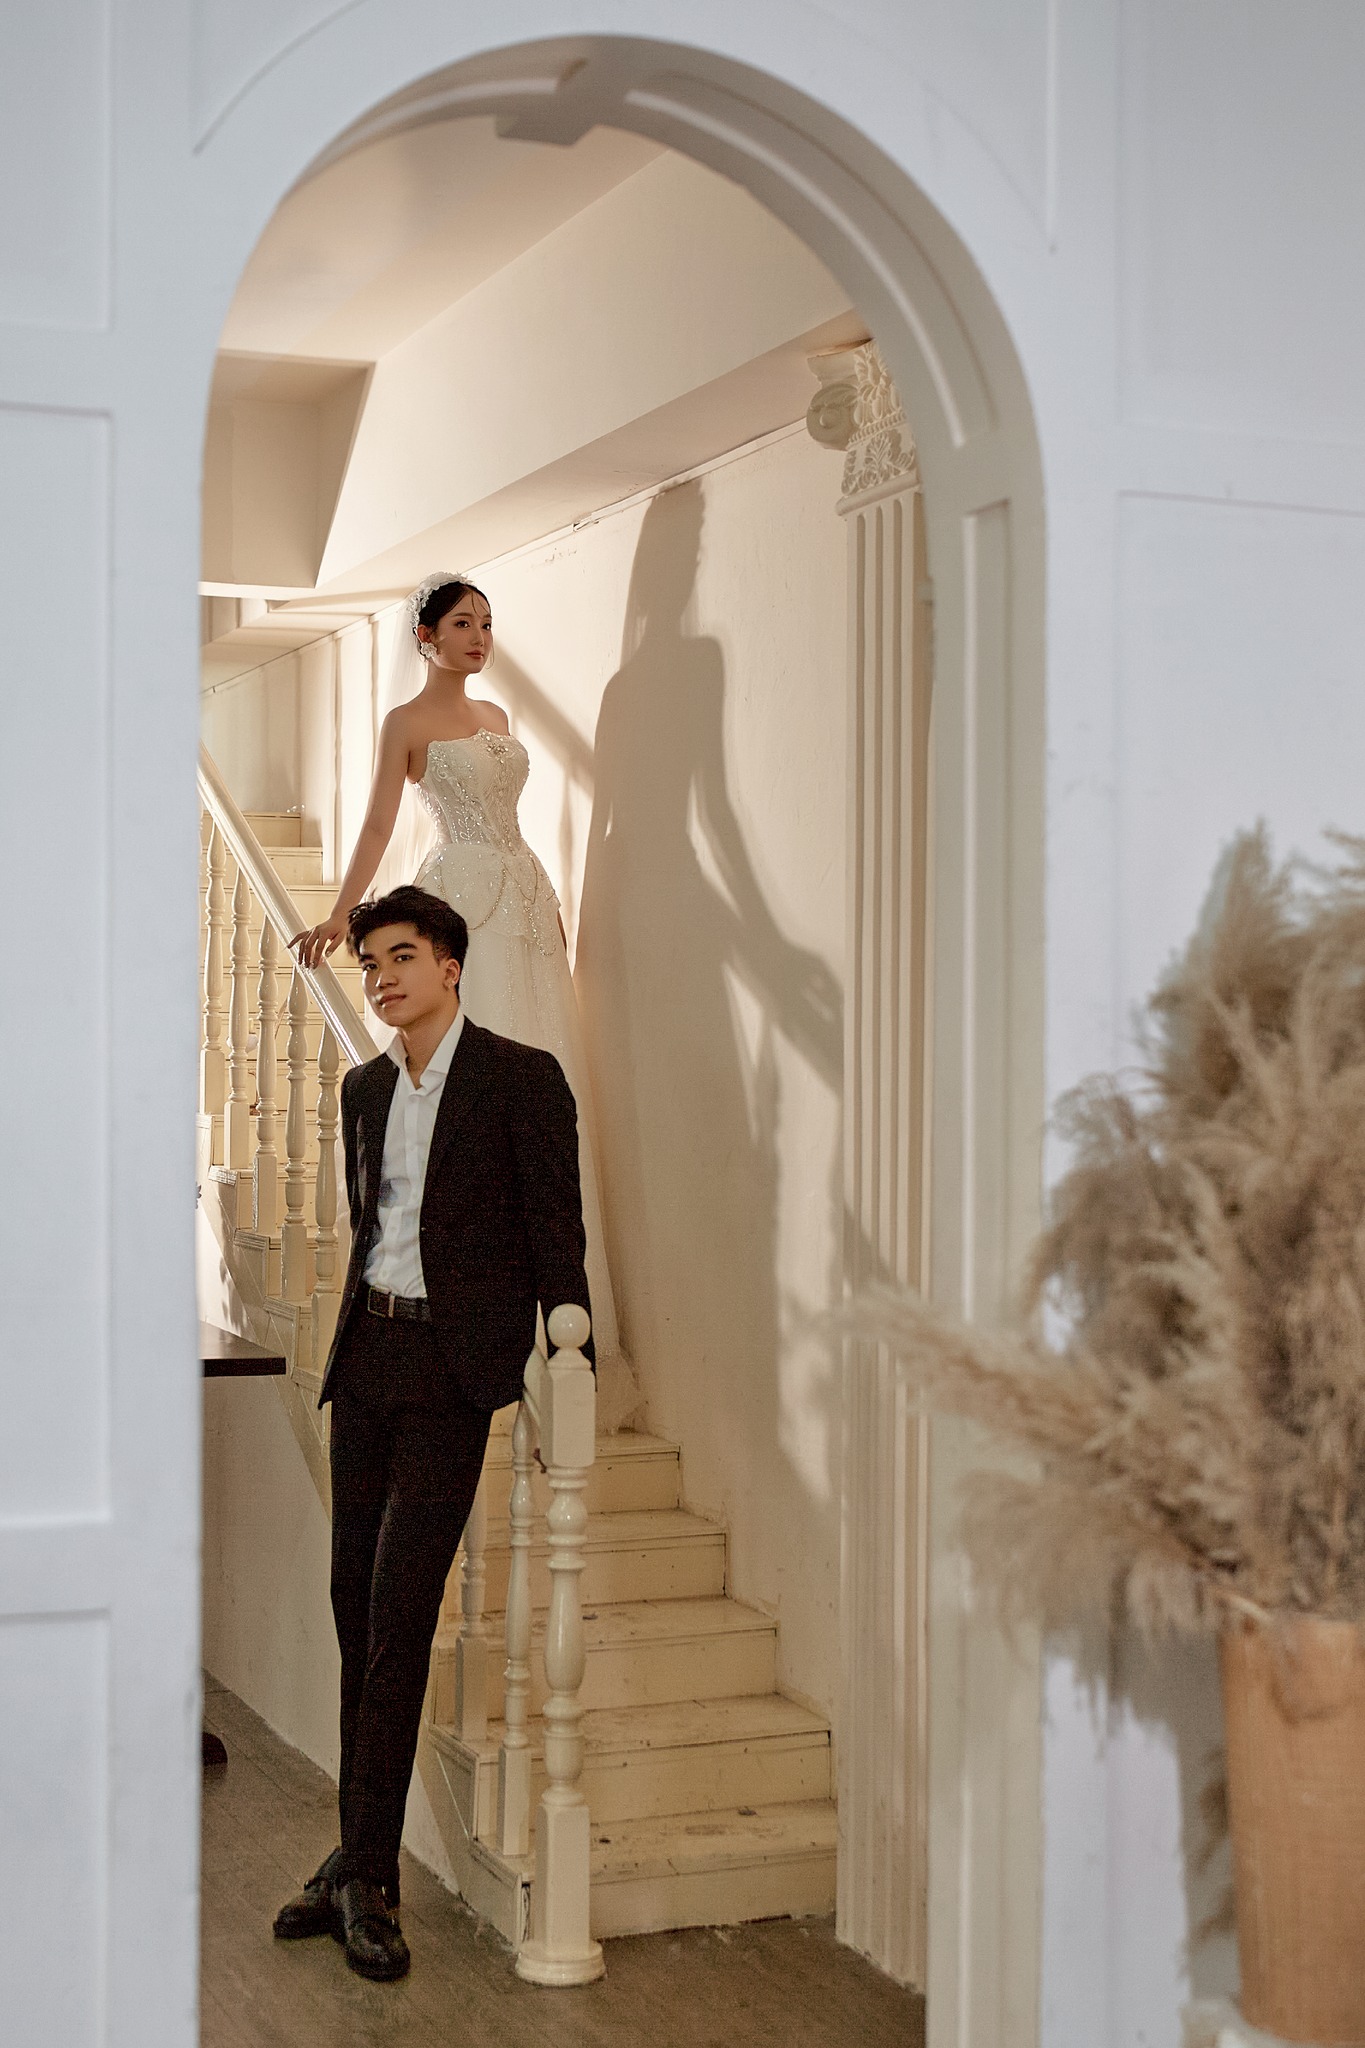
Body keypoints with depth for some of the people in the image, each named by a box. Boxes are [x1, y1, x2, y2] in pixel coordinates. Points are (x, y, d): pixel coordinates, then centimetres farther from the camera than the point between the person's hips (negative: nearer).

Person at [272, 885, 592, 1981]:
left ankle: (367, 1877, -4)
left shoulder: (521, 1078, -5)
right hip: (367, 1356, 6)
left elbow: (557, 1235, -8)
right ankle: (359, 1863, 17)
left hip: (452, 1367, -6)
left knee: (398, 1614, -11)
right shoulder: (365, 1088, 13)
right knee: (358, 1607, 8)